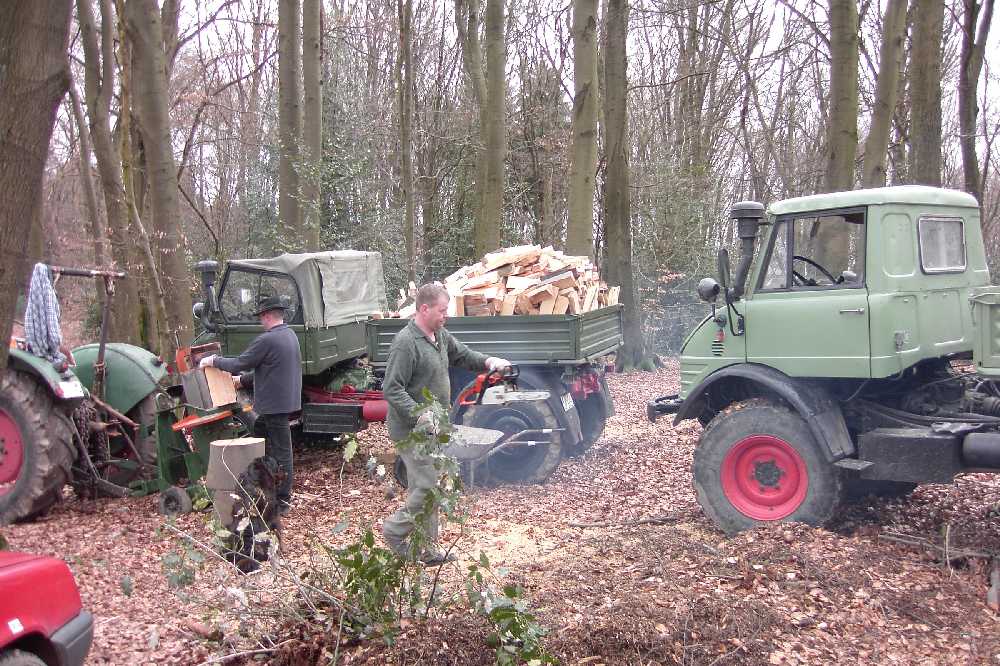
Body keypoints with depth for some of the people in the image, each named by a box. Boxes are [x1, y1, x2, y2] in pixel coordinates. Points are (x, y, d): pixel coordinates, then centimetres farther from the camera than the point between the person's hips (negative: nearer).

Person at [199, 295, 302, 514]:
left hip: (275, 404, -10)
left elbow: (240, 363, -14)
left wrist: (214, 361, 2)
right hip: (286, 399, 10)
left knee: (280, 451, -2)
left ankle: (282, 501, 7)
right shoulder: (290, 335, 11)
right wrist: (243, 380, 26)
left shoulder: (267, 340, -20)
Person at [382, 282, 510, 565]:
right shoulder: (406, 342, -20)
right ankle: (395, 530, 11)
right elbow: (392, 389, -23)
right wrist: (420, 415, -31)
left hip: (432, 428, 9)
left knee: (428, 488, 14)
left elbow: (461, 354, 25)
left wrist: (487, 361, 6)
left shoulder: (440, 335, 8)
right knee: (427, 487, -10)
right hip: (413, 432, -9)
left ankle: (427, 547, 23)